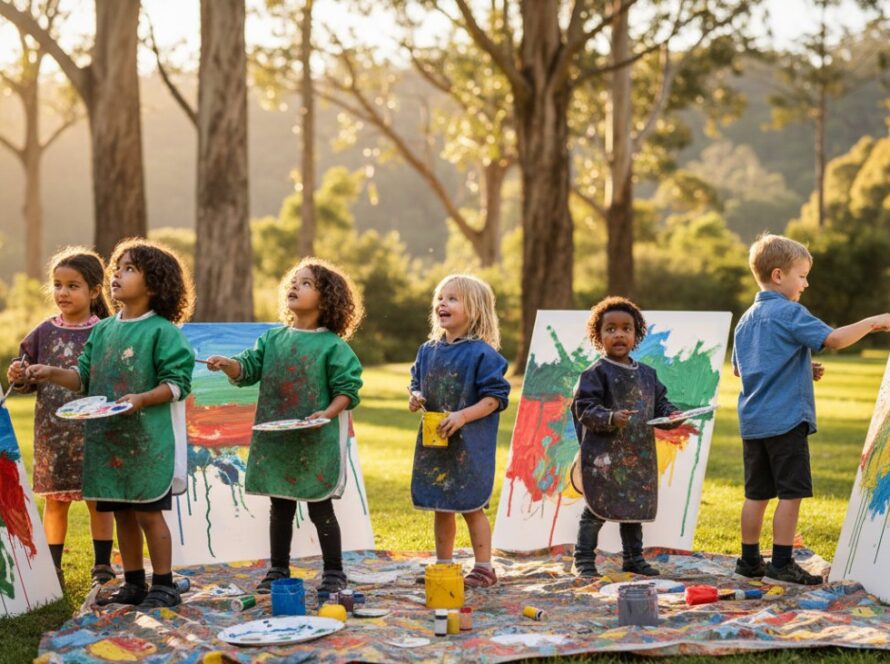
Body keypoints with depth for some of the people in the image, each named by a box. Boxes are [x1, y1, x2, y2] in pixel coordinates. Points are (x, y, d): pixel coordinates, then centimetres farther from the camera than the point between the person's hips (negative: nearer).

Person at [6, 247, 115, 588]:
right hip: (53, 432, 2)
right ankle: (53, 569, 18)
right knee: (54, 501, 8)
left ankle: (102, 567, 17)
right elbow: (29, 381, 11)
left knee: (99, 499, 6)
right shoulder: (43, 333, 6)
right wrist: (18, 378, -9)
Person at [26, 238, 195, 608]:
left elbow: (176, 383, -12)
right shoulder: (103, 330, 12)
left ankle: (164, 586, 8)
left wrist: (141, 399, -24)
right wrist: (52, 374, 0)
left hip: (148, 439, -7)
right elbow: (85, 377, 15)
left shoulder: (162, 331, -8)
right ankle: (133, 584, 23)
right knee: (122, 513, 13)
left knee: (149, 512, -2)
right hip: (107, 438, 7)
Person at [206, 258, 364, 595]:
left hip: (317, 442, -5)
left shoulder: (333, 346, -6)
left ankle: (333, 572, 14)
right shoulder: (272, 339, 9)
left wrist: (327, 414, -22)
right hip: (275, 440, 5)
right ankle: (278, 570, 25)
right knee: (280, 507, 14)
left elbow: (348, 389, -7)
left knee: (321, 508, 3)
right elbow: (247, 369, 4)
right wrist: (227, 364, -16)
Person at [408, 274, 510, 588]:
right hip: (433, 441, 6)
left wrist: (463, 416, -23)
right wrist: (415, 397, -2)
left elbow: (495, 397, -14)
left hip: (469, 445, -6)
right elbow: (418, 383, 21)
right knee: (441, 507, 14)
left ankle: (484, 567, 11)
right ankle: (443, 565, 25)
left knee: (471, 506, 0)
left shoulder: (481, 353, -12)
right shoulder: (428, 351, 8)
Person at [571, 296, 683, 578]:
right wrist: (611, 418, -28)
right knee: (596, 508, -3)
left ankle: (633, 558, 28)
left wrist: (671, 415, -4)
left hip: (639, 455, 6)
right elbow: (584, 407, -14)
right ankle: (584, 560, 6)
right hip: (603, 456, -6)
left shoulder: (647, 374, 12)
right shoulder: (595, 373, -8)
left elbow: (659, 403, 17)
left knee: (636, 508, 15)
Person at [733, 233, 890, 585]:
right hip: (785, 420, -8)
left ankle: (749, 560, 18)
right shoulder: (789, 313, -11)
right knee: (791, 493, -3)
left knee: (757, 493, 13)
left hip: (752, 421, 8)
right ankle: (781, 564, -2)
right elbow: (833, 338, -22)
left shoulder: (747, 319, 15)